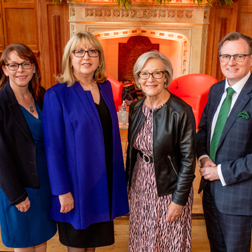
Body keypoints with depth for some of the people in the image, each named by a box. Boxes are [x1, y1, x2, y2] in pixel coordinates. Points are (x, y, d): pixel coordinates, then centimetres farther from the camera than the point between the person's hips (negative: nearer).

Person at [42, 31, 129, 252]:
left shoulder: (105, 87, 1)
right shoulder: (57, 95, -15)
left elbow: (111, 131, 8)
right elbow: (53, 148, -14)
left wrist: (118, 173, 9)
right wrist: (62, 191, -13)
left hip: (105, 178, 5)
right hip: (78, 179, -5)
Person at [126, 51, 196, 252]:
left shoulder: (181, 112, -18)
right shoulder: (136, 108, 0)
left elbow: (188, 160, -15)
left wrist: (179, 200, -13)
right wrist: (129, 182, 12)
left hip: (168, 189, -5)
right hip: (140, 186, 5)